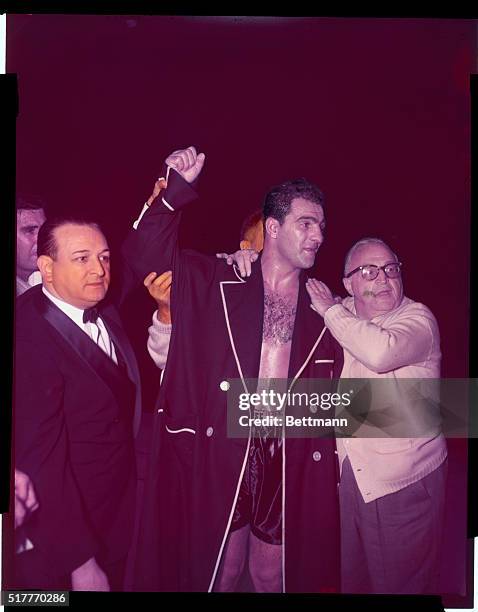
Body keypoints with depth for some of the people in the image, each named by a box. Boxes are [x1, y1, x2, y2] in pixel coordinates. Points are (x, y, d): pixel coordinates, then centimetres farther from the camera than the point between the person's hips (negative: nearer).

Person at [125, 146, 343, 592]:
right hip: (218, 452, -2)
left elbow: (333, 392, 12)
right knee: (215, 573, 11)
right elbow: (142, 250, -4)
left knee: (274, 576, 16)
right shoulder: (216, 283, 0)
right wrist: (178, 188, -13)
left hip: (290, 462, 2)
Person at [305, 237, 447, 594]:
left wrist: (330, 310, -20)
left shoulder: (417, 318, -12)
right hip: (351, 476, 5)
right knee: (352, 579, 20)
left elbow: (381, 352, -35)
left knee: (402, 583, 10)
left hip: (404, 482, -5)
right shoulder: (344, 316, 5)